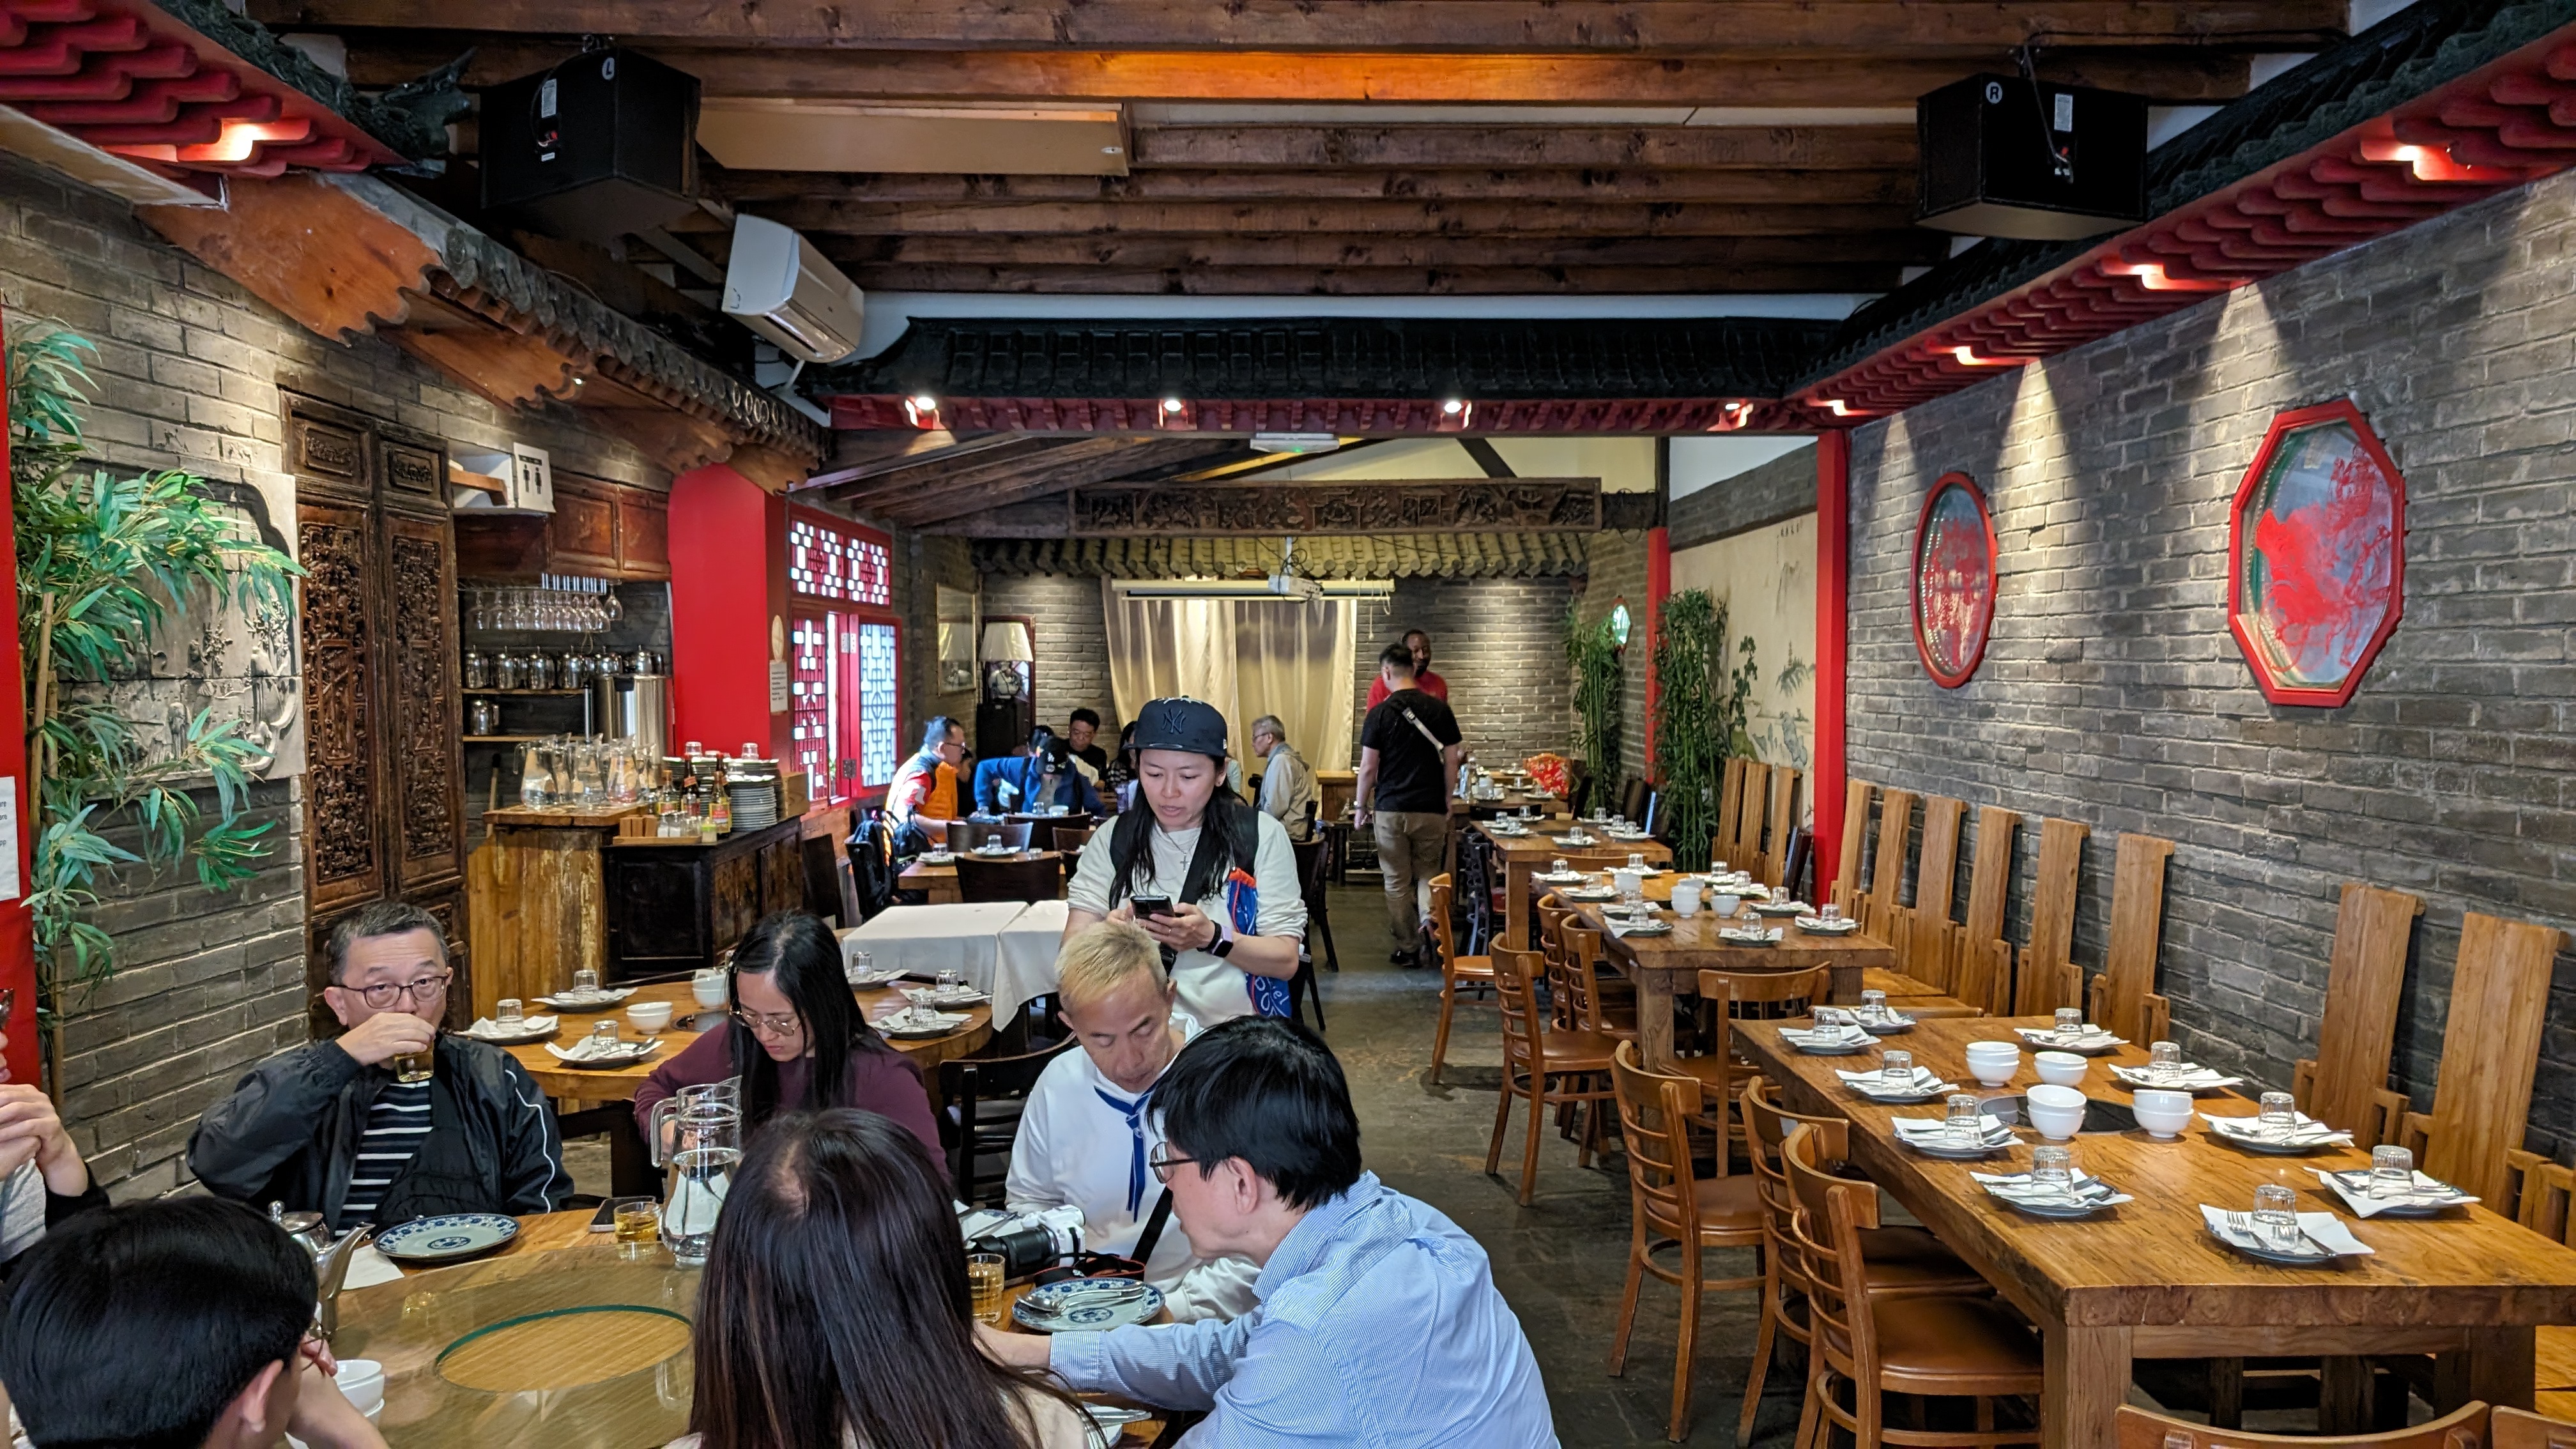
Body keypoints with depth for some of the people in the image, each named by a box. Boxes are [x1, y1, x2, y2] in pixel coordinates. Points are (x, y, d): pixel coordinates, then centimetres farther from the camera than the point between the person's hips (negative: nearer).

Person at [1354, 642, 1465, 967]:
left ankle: (1405, 947, 14)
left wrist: (1362, 808, 7)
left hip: (1390, 809, -2)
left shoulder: (1379, 714, -7)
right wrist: (1446, 802, 14)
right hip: (1432, 809, 2)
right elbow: (1452, 762, 2)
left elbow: (1368, 768, -5)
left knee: (1397, 882, 9)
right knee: (1427, 875, 15)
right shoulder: (1439, 710, 0)